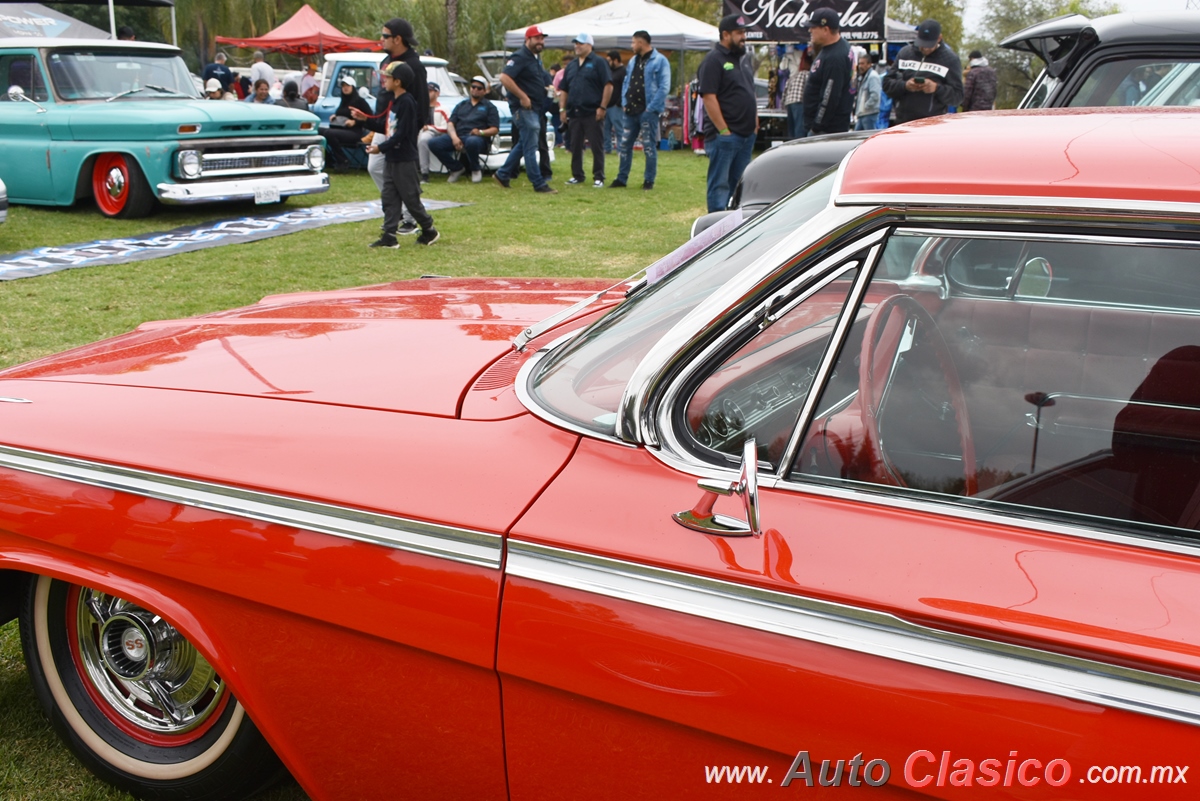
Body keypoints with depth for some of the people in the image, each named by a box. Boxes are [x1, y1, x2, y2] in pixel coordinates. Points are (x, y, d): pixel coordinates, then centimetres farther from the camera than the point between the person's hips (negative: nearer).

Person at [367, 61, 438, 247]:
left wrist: (381, 147, -19)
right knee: (389, 197, 7)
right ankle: (389, 236, 8)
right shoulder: (394, 101, 12)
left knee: (411, 198, -1)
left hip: (404, 160, -9)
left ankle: (429, 230, 13)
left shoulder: (407, 103, -17)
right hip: (391, 158, 10)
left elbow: (401, 134, -21)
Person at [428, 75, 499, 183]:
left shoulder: (489, 107, 16)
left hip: (477, 138, -4)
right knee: (433, 143, -22)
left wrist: (481, 132, -18)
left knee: (471, 142, -43)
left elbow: (495, 129, 4)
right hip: (457, 136, 4)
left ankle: (476, 169, -12)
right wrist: (454, 137, -8)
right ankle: (456, 168, -1)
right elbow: (450, 123, 14)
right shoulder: (461, 105, 27)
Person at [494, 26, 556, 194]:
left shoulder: (536, 58, 16)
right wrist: (522, 96, -23)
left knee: (524, 145, 16)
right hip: (524, 109, -10)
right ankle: (539, 184, -3)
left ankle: (503, 174, 25)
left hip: (535, 108, 10)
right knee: (530, 147, -6)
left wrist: (549, 88, 11)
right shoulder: (520, 57, -13)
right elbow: (504, 78, -23)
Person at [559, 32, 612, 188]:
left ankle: (598, 177, 3)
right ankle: (577, 175, 18)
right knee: (575, 146, 9)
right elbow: (564, 89, 20)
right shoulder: (571, 65, 16)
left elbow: (608, 85, -8)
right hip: (574, 112, 6)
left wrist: (602, 107, -14)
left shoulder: (598, 62, -2)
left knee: (597, 146, -2)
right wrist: (563, 109, 11)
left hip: (592, 112, -6)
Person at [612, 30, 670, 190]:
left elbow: (664, 87, -13)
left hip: (647, 111, -7)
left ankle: (649, 180, 7)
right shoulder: (633, 61, 15)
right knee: (625, 145, 8)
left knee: (649, 146, -1)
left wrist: (651, 107, -16)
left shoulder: (660, 61, -8)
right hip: (631, 111, 7)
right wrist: (624, 102, 7)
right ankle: (621, 178, 16)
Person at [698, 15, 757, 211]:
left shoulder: (744, 58, 17)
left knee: (739, 185, 12)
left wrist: (755, 124, 14)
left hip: (747, 135, 8)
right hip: (724, 135, -8)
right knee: (720, 184, -5)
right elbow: (709, 97, -16)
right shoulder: (714, 60, -9)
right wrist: (724, 131, -18)